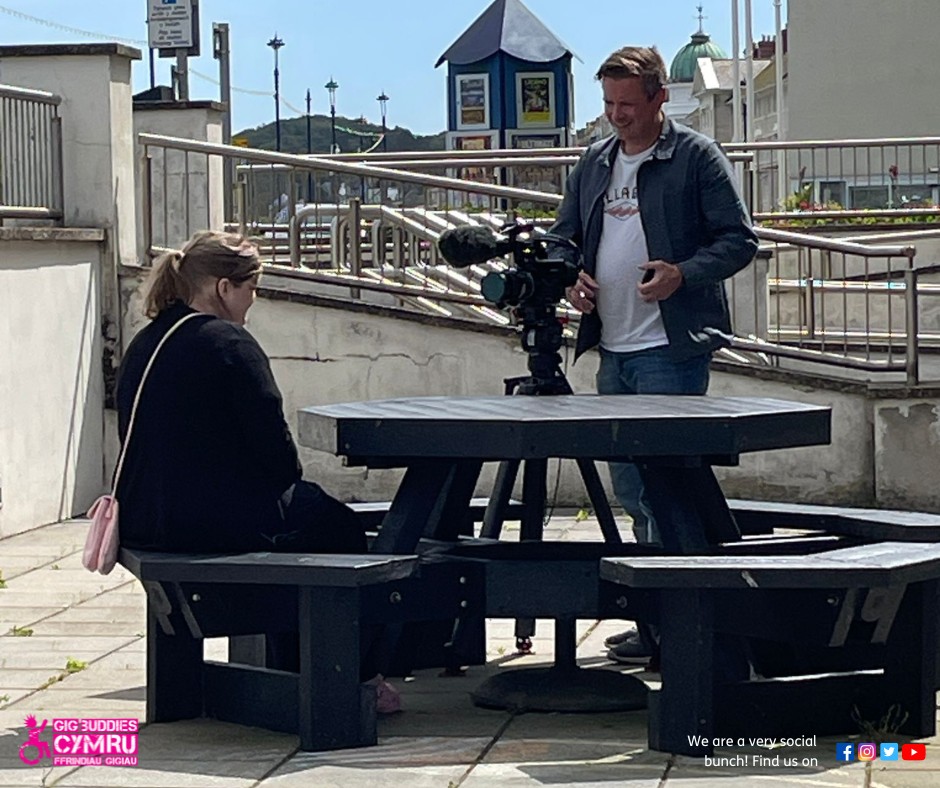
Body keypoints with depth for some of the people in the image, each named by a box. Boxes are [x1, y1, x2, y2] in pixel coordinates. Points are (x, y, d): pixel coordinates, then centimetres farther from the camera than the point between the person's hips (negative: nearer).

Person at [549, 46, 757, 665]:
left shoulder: (698, 157, -4)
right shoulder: (594, 163, 16)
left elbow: (740, 240, -6)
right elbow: (564, 237, 22)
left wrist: (682, 274, -21)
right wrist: (570, 277, 1)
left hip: (672, 347, -7)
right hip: (614, 348, 7)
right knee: (630, 486, 11)